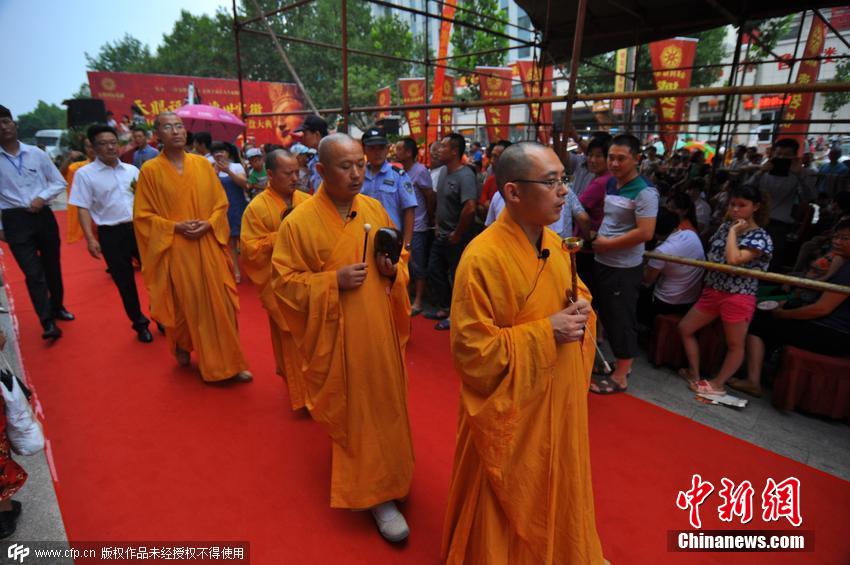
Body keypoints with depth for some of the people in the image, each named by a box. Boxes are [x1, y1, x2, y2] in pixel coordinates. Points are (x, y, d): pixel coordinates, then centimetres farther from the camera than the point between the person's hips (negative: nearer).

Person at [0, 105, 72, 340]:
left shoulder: (36, 153, 1)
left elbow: (59, 182, 8)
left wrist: (42, 197, -9)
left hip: (43, 215, 2)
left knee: (52, 265, 15)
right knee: (33, 272, -6)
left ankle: (57, 307, 35)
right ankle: (47, 322, -2)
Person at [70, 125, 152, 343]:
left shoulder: (132, 170, 7)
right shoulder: (85, 174, -3)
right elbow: (84, 209, -5)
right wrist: (90, 238, -14)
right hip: (111, 234, -2)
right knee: (124, 282, 8)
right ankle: (139, 323, 25)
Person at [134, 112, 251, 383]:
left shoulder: (203, 164, 5)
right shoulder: (150, 170, -2)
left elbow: (221, 202, 7)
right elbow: (143, 215, -1)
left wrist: (208, 224, -11)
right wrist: (175, 226, -14)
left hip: (208, 247, 2)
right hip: (175, 250, -2)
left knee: (219, 305, 3)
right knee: (184, 305, 7)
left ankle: (229, 362, 12)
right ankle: (182, 347, 34)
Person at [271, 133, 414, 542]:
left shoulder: (375, 209, 2)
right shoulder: (299, 222, -12)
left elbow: (401, 254, 13)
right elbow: (284, 282, -9)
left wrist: (393, 270, -9)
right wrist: (333, 281, -21)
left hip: (380, 331, 5)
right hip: (338, 335, -4)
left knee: (385, 404, 17)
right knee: (353, 410, 7)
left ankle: (381, 482, 43)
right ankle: (375, 490, 25)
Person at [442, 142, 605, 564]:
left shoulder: (554, 243, 0)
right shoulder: (482, 258, -25)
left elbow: (577, 292, 16)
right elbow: (473, 350, -24)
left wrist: (580, 308, -6)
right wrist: (545, 332, -24)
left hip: (559, 399, 8)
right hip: (512, 409, -7)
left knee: (556, 489, 28)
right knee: (511, 502, 16)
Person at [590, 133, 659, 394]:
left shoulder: (644, 192, -17)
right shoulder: (610, 184, 8)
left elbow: (645, 233, -24)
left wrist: (607, 244, -18)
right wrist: (596, 238, 4)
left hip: (625, 268, -8)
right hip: (602, 263, 9)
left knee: (622, 320, 3)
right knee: (607, 315, 18)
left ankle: (620, 376, 17)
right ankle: (622, 362, 36)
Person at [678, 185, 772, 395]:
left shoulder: (760, 237, -10)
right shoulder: (725, 226, 8)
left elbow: (734, 260, -27)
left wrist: (733, 232, -18)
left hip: (738, 296, -7)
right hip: (712, 290, 7)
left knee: (735, 344, 6)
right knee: (685, 328, 10)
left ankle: (718, 384, 19)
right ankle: (694, 374, 21)